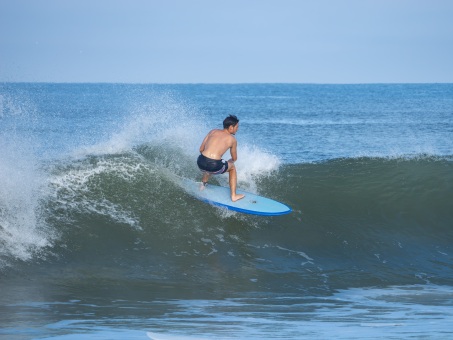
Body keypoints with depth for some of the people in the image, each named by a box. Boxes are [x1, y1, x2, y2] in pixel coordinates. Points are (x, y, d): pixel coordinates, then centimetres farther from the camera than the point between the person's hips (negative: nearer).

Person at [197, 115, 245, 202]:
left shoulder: (213, 132, 16)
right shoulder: (232, 139, 9)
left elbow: (201, 149, 17)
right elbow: (234, 158, 23)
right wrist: (230, 161, 46)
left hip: (201, 162, 4)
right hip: (214, 166, -4)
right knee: (232, 167, 28)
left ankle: (203, 185, 57)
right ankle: (234, 196, 29)